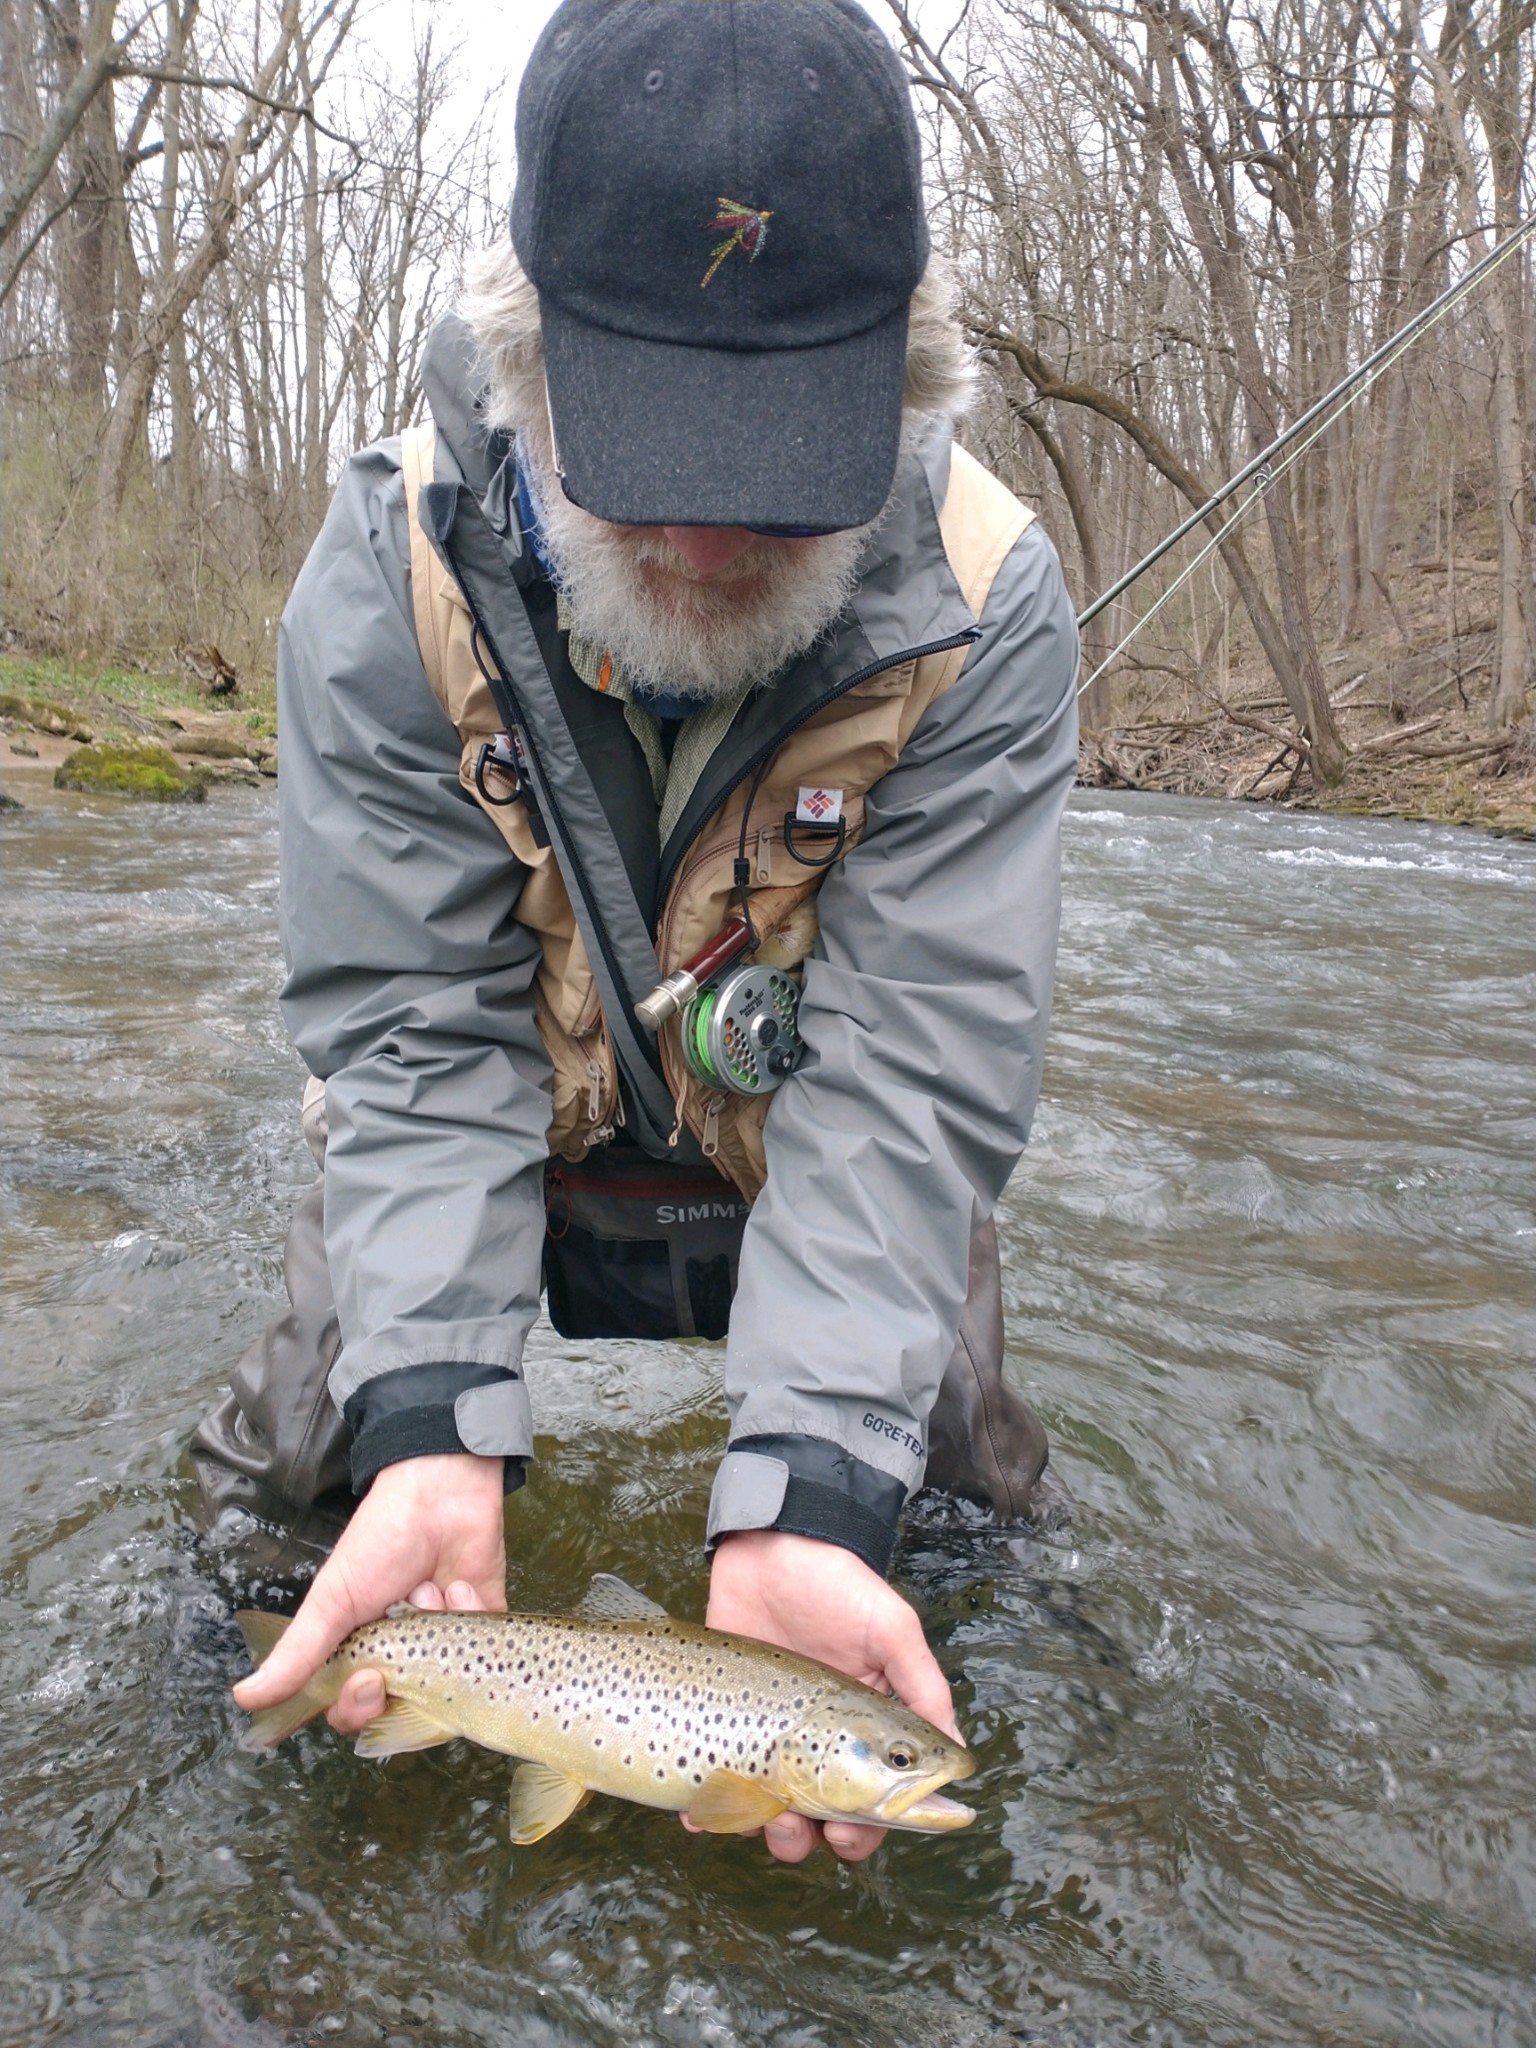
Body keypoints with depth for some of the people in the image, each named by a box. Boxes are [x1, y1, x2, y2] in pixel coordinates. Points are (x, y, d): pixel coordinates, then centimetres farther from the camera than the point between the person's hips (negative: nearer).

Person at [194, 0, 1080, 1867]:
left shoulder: (981, 607, -26)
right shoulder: (393, 573, -24)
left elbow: (908, 1067, -29)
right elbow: (413, 1030, -24)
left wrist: (805, 1496, -39)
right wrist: (434, 1432, -36)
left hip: (815, 1177, 0)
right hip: (490, 1151, 1)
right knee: (280, 1515, 2)